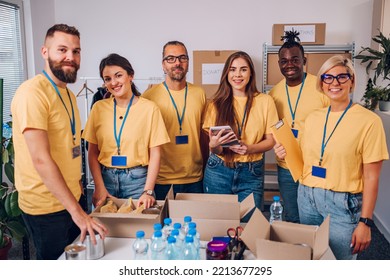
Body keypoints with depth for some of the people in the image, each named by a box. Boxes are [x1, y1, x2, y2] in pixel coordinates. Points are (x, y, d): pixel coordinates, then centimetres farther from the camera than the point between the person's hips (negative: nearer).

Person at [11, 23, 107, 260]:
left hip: (70, 198, 8)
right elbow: (41, 159, -25)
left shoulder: (68, 93, 10)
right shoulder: (33, 92, -19)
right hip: (46, 207, -8)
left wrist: (77, 184, 10)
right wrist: (76, 211, -26)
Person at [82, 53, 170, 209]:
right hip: (106, 177, 3)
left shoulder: (150, 108, -5)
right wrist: (99, 187, -6)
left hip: (137, 178, -2)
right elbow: (93, 152, 3)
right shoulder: (99, 108, 2)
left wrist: (148, 191, -12)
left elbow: (155, 154, -5)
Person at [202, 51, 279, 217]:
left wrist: (249, 148, -18)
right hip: (219, 172, 1)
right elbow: (216, 151, 2)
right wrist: (214, 145, -22)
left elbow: (271, 140, 2)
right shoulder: (217, 104, 2)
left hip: (252, 174, 0)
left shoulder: (265, 101, 0)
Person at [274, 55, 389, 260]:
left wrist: (365, 221, -11)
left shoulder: (368, 121, -10)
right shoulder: (313, 118, 6)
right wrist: (287, 154, -4)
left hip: (343, 203, -4)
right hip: (307, 198, 5)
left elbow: (371, 177, -9)